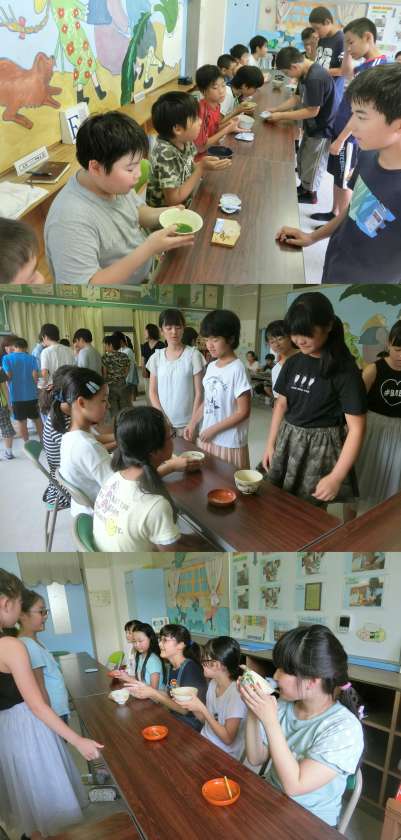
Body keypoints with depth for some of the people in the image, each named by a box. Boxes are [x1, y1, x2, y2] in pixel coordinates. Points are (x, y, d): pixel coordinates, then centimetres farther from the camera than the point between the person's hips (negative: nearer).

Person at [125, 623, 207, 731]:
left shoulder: (191, 668, -20)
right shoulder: (173, 667, 5)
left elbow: (185, 709, -21)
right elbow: (170, 696, 5)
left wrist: (153, 693, -22)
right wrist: (145, 690, -6)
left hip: (191, 728, -7)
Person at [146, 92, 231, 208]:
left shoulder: (185, 141, -5)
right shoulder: (165, 155, -26)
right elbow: (173, 200, -25)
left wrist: (205, 164, -12)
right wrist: (202, 168, -24)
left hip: (185, 205, 7)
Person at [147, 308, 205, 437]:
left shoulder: (193, 355, -6)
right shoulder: (156, 357, 3)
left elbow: (198, 392, -6)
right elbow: (152, 392, 6)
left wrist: (193, 422, -10)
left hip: (186, 422, -3)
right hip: (163, 422, 3)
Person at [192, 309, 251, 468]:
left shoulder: (237, 368, -16)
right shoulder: (211, 366, 6)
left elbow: (243, 412, -17)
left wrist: (214, 429, -15)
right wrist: (193, 423, 5)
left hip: (230, 443, -6)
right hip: (207, 439, 7)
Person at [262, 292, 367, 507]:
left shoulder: (345, 370, -16)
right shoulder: (293, 363, 2)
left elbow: (356, 428, -17)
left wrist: (336, 477, -21)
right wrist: (270, 444, 8)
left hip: (321, 448, -5)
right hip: (287, 443, 6)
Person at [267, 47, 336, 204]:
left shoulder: (316, 78, -29)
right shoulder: (306, 73, 2)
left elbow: (312, 111, -27)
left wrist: (281, 116, -22)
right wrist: (276, 109, -1)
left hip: (321, 129, -9)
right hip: (312, 126, 9)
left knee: (311, 163, 7)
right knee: (302, 158, 22)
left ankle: (310, 194, 26)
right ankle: (304, 187, 40)